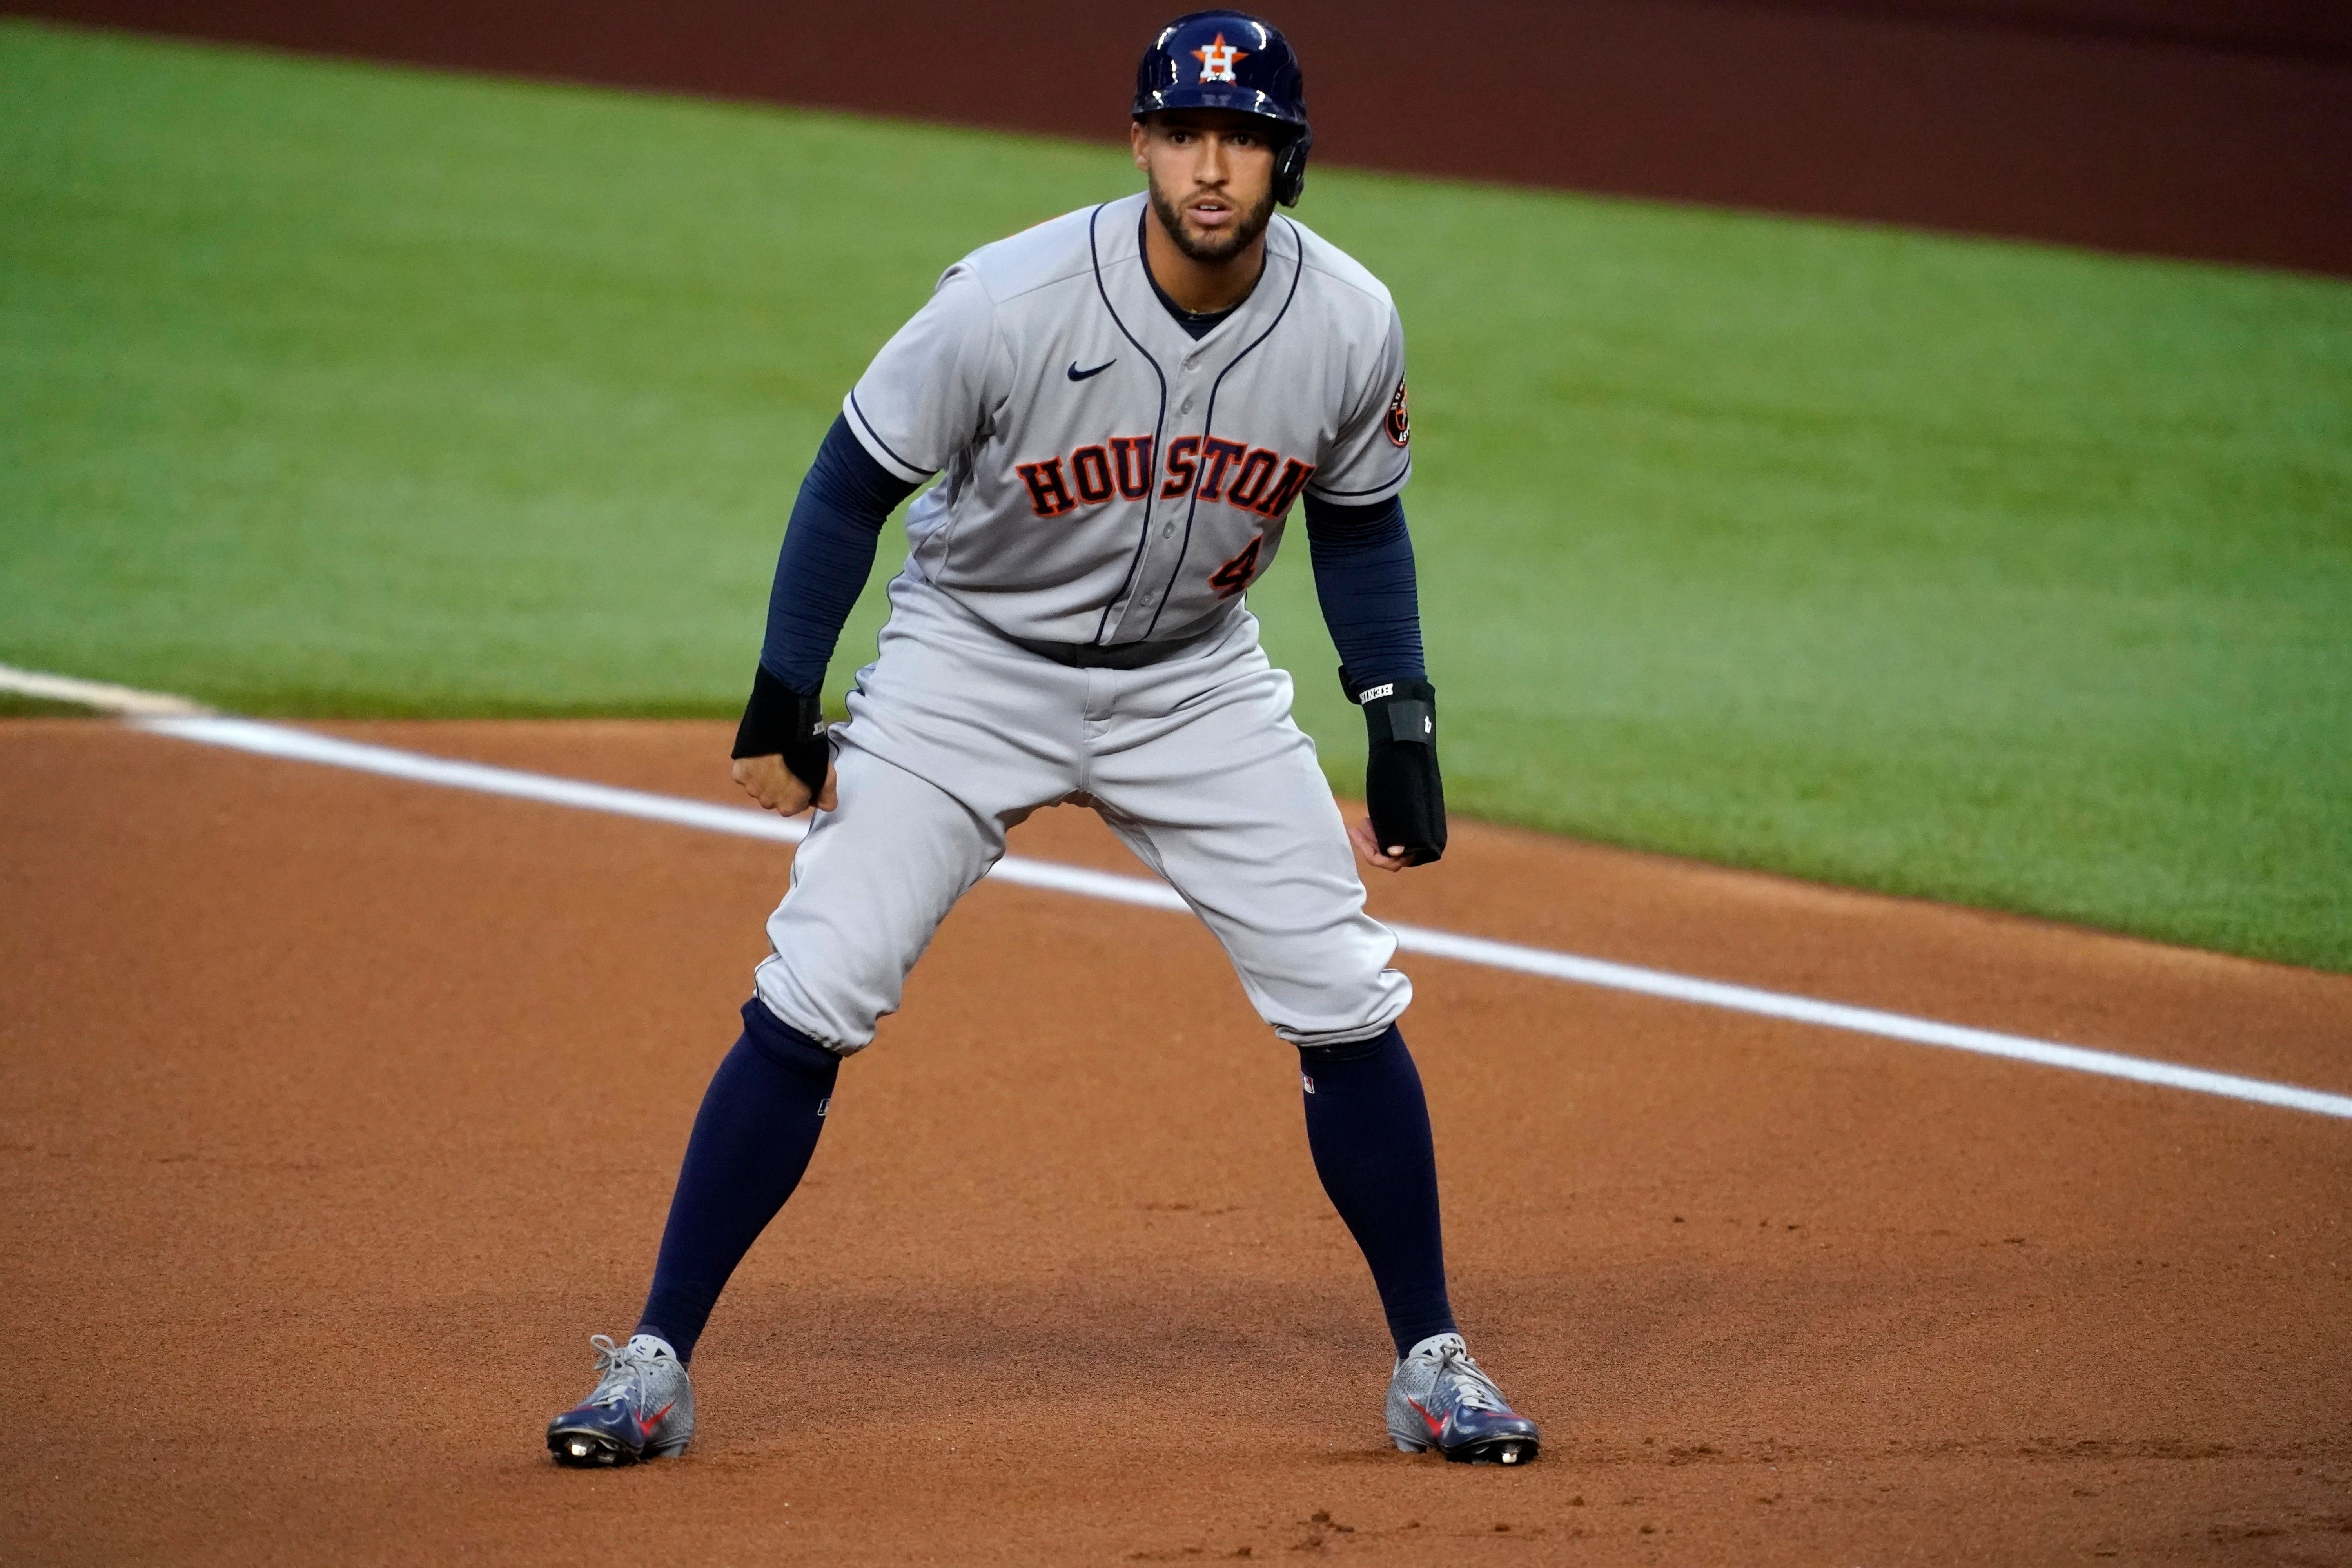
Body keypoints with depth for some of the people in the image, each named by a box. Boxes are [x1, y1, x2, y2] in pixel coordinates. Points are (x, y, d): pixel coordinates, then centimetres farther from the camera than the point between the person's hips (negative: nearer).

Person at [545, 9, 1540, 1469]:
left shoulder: (1350, 328, -16)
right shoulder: (1009, 304, -26)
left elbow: (1359, 521, 4)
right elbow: (857, 478, -12)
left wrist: (1404, 723, -2)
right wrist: (787, 696, -12)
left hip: (1196, 683, 3)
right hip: (972, 668, -3)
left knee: (1347, 1006, -4)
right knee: (808, 1003, -11)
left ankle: (1431, 1362, 13)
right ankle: (655, 1363, -2)